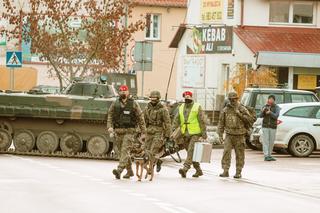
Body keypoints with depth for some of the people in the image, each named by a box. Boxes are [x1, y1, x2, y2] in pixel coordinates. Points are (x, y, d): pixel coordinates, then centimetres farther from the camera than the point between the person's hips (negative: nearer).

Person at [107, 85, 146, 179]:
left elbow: (140, 118, 3)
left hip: (130, 131, -4)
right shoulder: (115, 104, 9)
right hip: (118, 131, 4)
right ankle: (129, 171, 24)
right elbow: (110, 116, 9)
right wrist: (109, 126, -10)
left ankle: (119, 169, -30)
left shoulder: (133, 104, 1)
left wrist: (143, 132, 0)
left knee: (125, 150, -18)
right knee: (121, 152, 10)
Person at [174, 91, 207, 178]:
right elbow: (177, 121, 14)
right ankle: (198, 170, 22)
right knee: (190, 152, 11)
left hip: (195, 134, -6)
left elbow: (202, 121, -6)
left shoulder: (197, 107, -5)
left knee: (191, 151, -17)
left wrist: (204, 134, -10)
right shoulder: (181, 108, 11)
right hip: (185, 134, 6)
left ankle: (185, 168, -28)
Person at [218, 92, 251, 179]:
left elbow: (248, 119, -5)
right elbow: (221, 123, 9)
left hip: (239, 136, -1)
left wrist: (239, 114, -13)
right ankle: (225, 171, -11)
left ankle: (238, 172, 11)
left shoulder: (242, 109, 4)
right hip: (229, 135, 1)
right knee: (226, 152, -12)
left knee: (239, 154, 2)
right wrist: (220, 135, 4)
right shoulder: (225, 110, 7)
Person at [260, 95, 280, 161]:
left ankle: (269, 155, 16)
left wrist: (270, 112, -35)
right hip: (265, 126, 0)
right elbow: (261, 116, -4)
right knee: (265, 141, -7)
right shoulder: (265, 106, 4)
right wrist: (262, 111, -25)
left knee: (271, 142, 6)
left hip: (273, 127, 0)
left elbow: (276, 116, -17)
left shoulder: (277, 108, -1)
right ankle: (266, 156, -10)